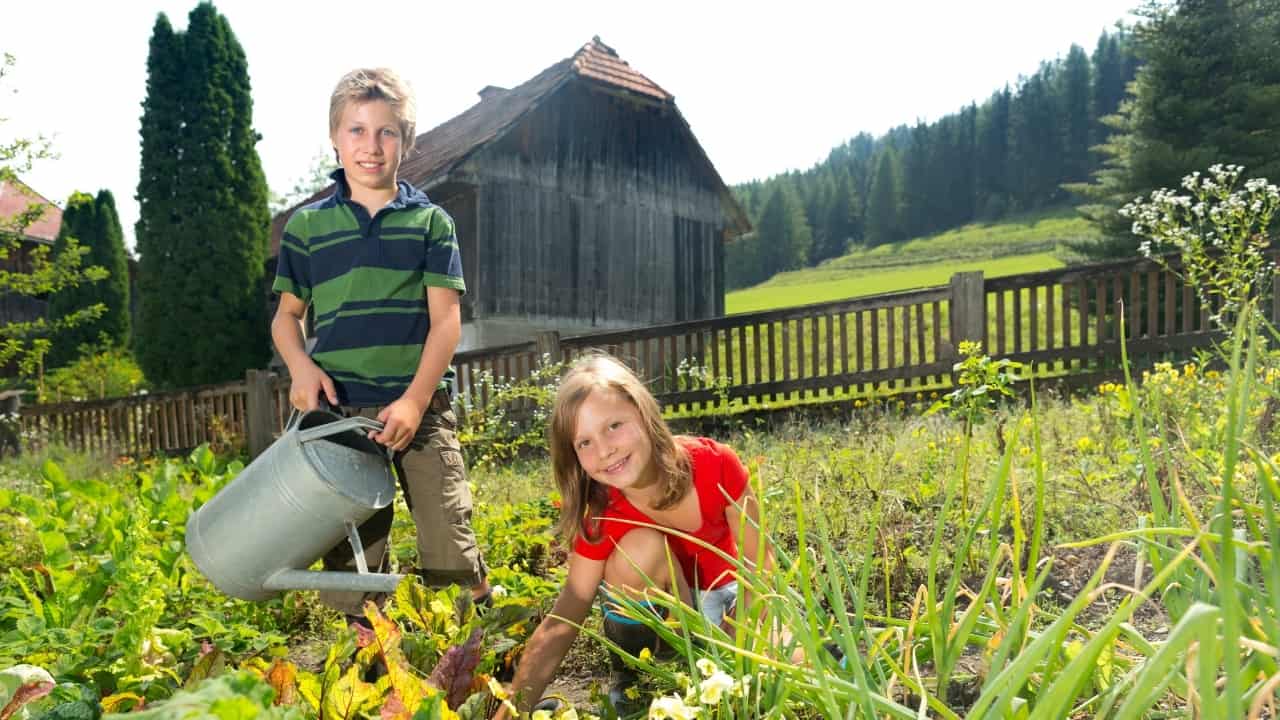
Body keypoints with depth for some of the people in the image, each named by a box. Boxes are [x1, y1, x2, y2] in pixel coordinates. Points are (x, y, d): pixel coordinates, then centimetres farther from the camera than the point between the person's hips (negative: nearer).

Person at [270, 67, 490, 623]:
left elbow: (446, 319, -1)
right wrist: (301, 366, -7)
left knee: (450, 544, -1)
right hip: (341, 408, 1)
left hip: (421, 406, -1)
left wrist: (415, 400, -11)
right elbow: (286, 315, 14)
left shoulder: (430, 222, 5)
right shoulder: (307, 225, 8)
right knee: (352, 554, 5)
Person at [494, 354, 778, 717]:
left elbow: (759, 561, -18)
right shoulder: (603, 519, -26)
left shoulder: (715, 465, -28)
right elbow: (560, 625, -27)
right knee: (643, 546, -32)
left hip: (726, 592, 1)